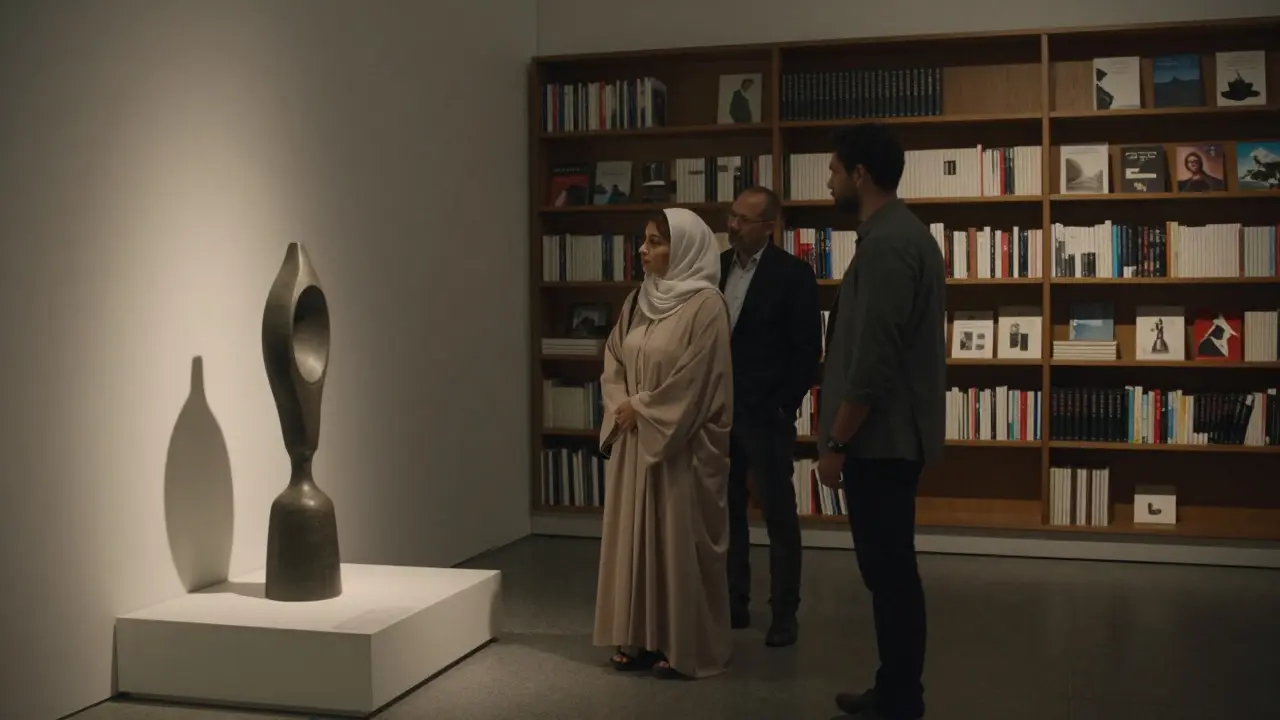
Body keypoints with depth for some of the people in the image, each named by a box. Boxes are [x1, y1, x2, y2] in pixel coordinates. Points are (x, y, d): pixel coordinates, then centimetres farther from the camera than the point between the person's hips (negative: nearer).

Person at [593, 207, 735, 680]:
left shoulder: (706, 304, -12)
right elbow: (613, 362, 11)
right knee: (636, 535, 11)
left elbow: (694, 380, -17)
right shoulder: (637, 302, 10)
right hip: (633, 440, 7)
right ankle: (641, 637, 21)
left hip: (681, 443, -7)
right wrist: (621, 408, -6)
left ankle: (685, 646, 12)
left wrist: (640, 408, -10)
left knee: (680, 540, 1)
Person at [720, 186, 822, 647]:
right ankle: (734, 603, 23)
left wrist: (784, 405, -12)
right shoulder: (716, 267, 7)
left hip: (766, 415, -5)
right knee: (727, 512, 12)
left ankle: (784, 613, 12)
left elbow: (808, 349, -10)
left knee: (779, 516, 3)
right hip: (719, 411, 6)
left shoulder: (793, 273, -9)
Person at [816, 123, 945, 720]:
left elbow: (872, 363, -23)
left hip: (879, 439, -10)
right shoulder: (904, 232, 15)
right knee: (891, 569, 16)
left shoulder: (884, 244, -18)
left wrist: (835, 443, -16)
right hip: (895, 435, 10)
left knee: (888, 572, -2)